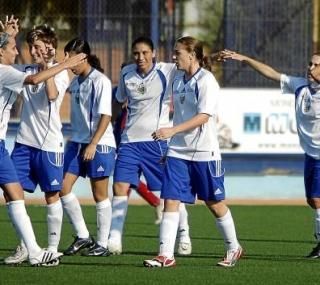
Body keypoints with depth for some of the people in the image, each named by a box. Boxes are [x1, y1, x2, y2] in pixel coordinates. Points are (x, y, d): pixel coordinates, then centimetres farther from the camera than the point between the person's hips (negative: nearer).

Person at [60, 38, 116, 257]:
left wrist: (93, 144, -22)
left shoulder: (101, 82, -12)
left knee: (100, 195, 1)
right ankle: (83, 237, 9)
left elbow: (105, 116, -17)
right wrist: (74, 140, 16)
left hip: (99, 144, -7)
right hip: (78, 141, 7)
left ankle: (102, 244, 8)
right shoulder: (76, 81, 10)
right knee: (63, 187, -1)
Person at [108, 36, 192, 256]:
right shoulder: (126, 73, 7)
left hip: (158, 140, -3)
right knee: (120, 187, -8)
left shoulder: (167, 71, -6)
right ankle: (114, 240, -6)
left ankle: (184, 236, 18)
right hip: (130, 140, 3)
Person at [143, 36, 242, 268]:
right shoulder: (178, 80, 10)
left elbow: (203, 116, -21)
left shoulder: (206, 80, -12)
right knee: (170, 201, -5)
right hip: (178, 151, 6)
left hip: (204, 152, -6)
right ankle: (166, 255, -7)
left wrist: (172, 131, -29)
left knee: (215, 203, 7)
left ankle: (233, 248, 26)